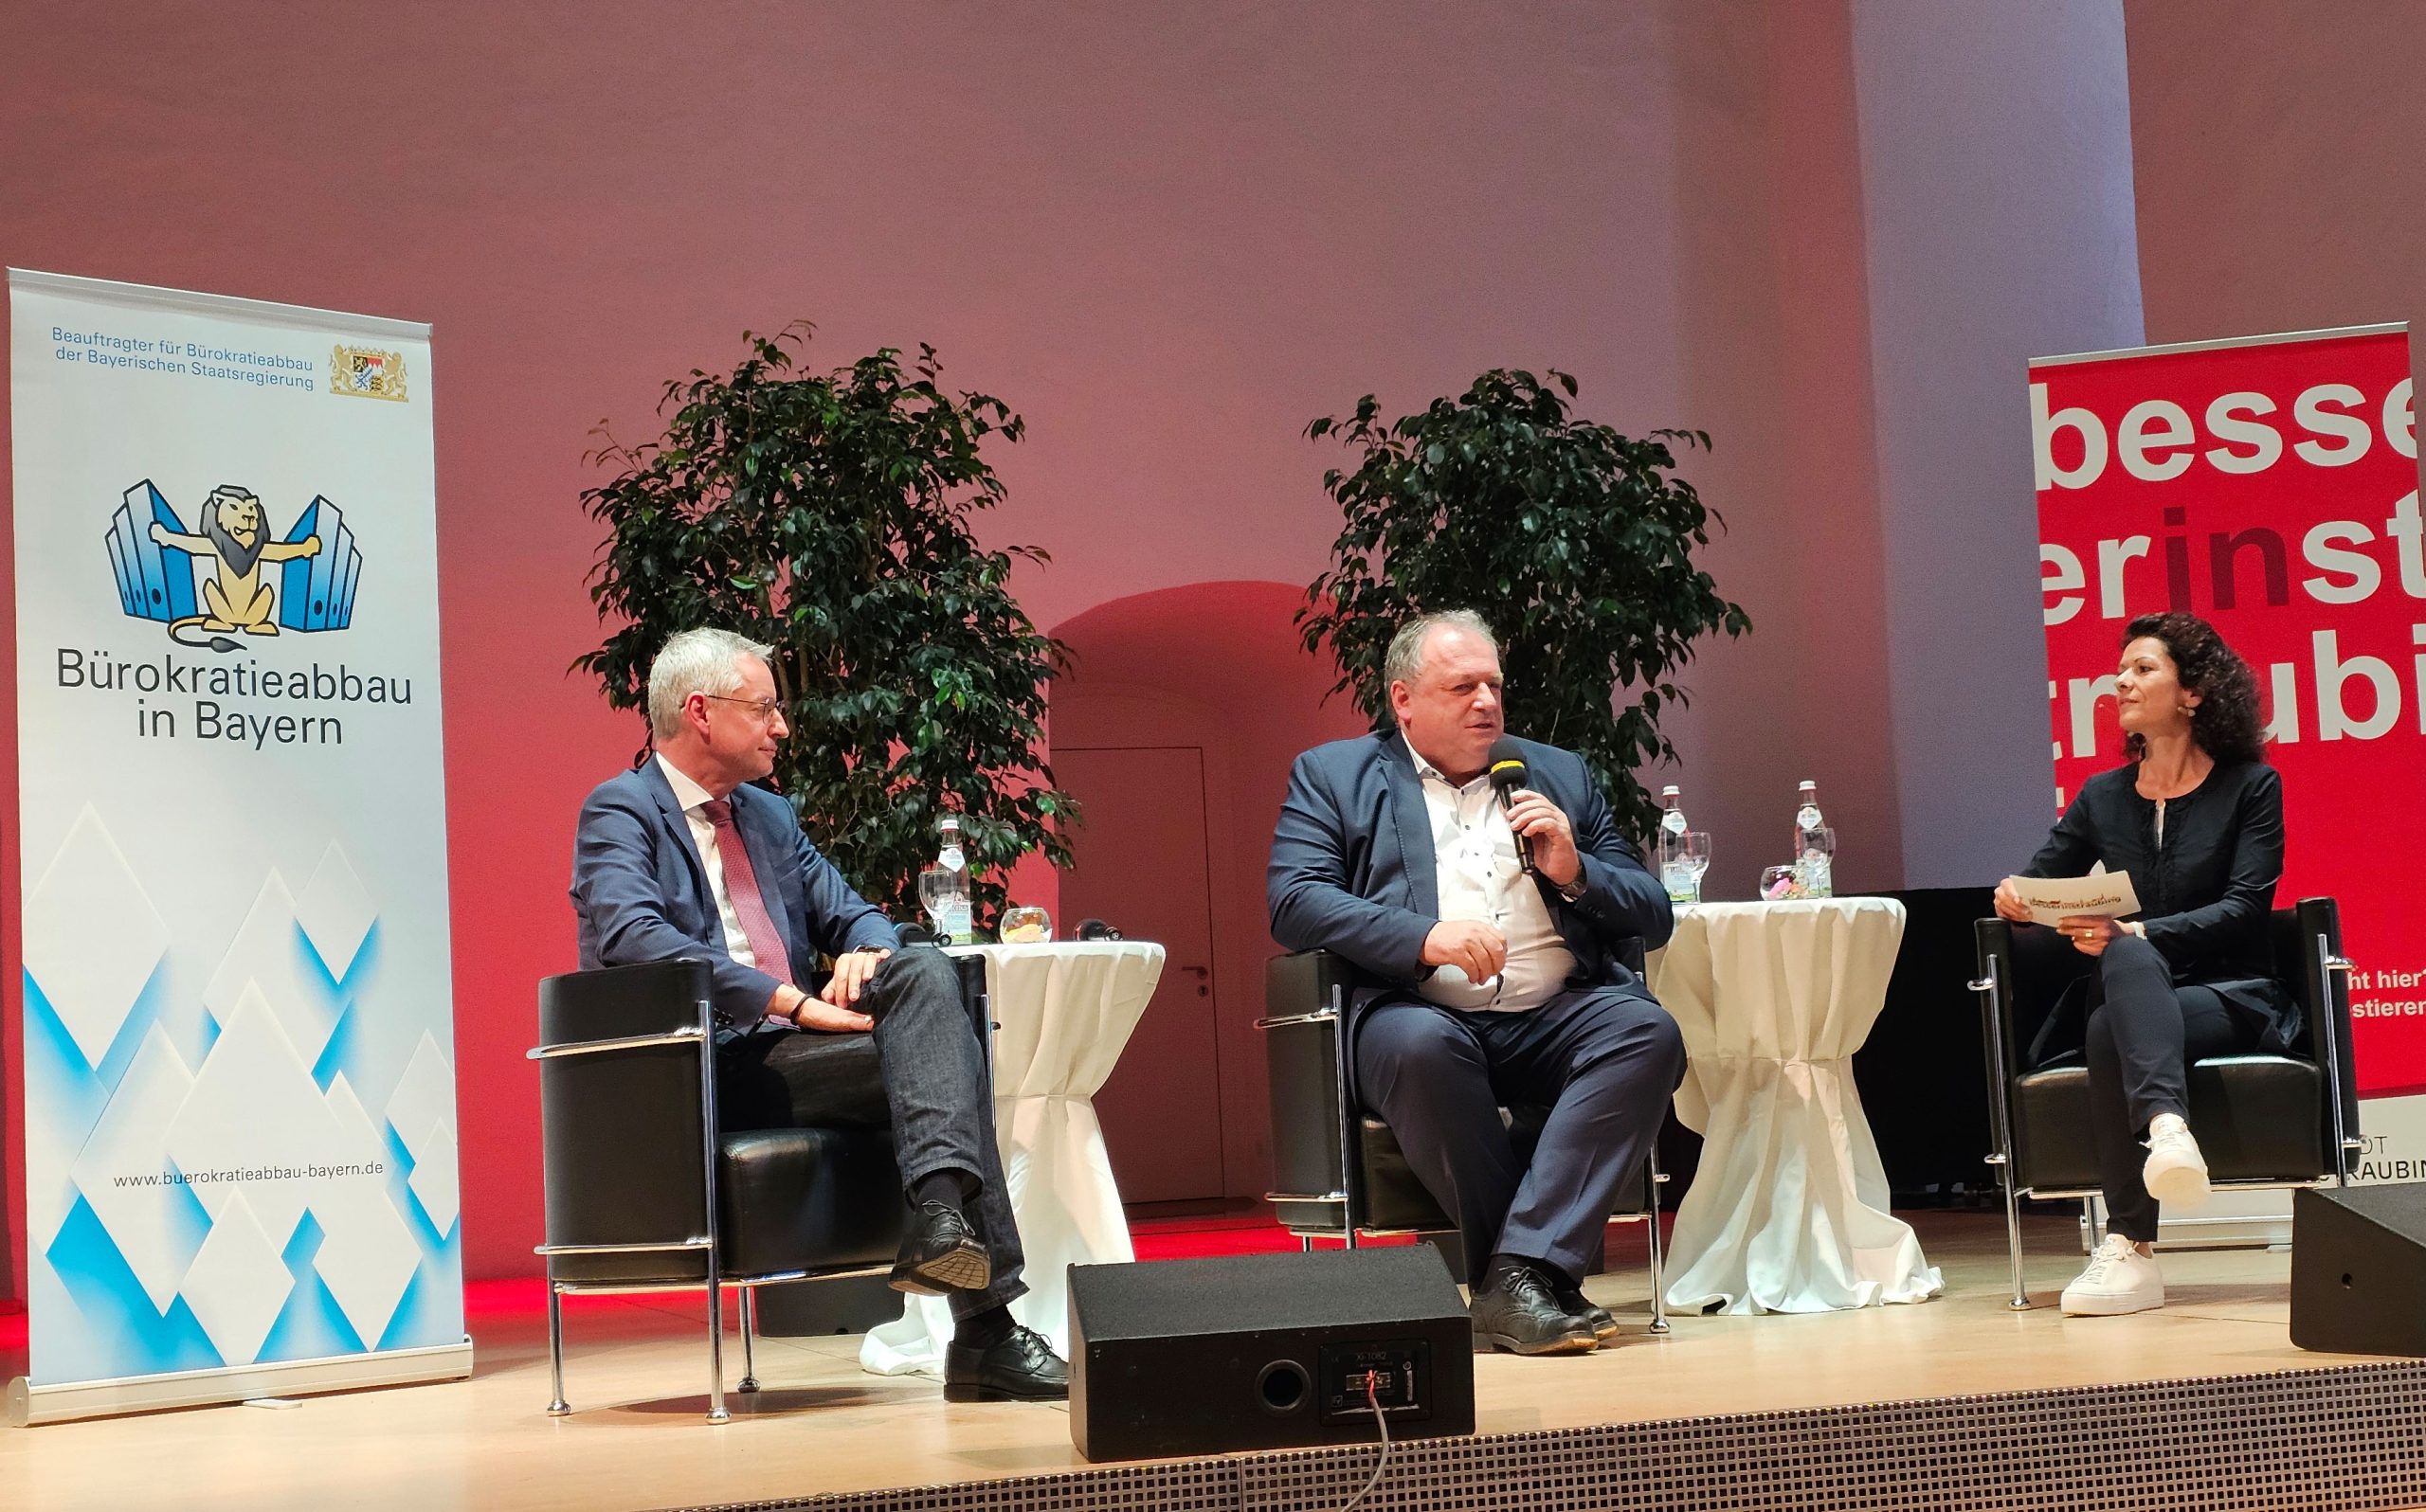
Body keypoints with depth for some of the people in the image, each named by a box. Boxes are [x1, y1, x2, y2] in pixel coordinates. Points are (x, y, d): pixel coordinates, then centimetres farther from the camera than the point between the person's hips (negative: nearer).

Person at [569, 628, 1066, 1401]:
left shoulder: (770, 815, 25)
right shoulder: (621, 811, -1)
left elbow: (852, 913, 21)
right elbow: (632, 935, -20)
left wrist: (866, 951, -7)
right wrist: (792, 1003, -26)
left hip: (789, 1048, 8)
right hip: (706, 1072, -7)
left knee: (927, 971, -19)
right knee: (941, 1053, -23)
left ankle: (944, 1215, -30)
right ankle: (983, 1330, -29)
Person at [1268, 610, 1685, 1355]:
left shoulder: (1559, 774, 24)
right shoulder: (1334, 776, 14)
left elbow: (1654, 916, 20)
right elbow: (1291, 902, -3)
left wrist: (1574, 873, -1)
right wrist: (1425, 937, -17)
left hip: (1555, 1015, 3)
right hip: (1421, 1013, -3)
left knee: (1649, 1031, -28)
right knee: (1419, 1045, -37)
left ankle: (1520, 1274, -31)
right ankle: (1546, 1274, -24)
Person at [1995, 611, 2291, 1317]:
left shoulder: (2250, 786, 3)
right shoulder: (2103, 797, 15)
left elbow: (2244, 908, -8)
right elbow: (2038, 881, 13)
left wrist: (2137, 933, -23)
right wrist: (2014, 897, -14)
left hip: (2232, 994, -3)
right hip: (2135, 992, 3)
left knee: (2111, 1032, -36)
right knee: (2126, 959, -37)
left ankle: (2130, 1249, -47)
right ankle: (2168, 1125, -58)